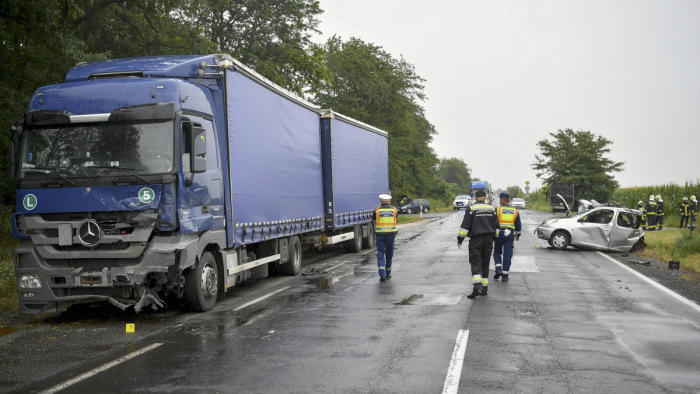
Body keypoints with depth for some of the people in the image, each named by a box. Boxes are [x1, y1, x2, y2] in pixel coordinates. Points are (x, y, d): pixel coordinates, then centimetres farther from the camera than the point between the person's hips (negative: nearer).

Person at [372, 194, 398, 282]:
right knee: (389, 254, 15)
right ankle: (387, 274, 24)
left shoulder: (377, 210, -1)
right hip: (391, 234, 2)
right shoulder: (394, 210, 3)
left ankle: (382, 274, -13)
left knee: (380, 254, 1)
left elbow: (373, 218, 18)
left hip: (380, 235, -1)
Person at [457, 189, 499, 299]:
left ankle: (477, 286, -24)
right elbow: (497, 226, 13)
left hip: (475, 239, -4)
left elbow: (465, 225, -9)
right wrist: (494, 237, 25)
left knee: (475, 263, -6)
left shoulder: (471, 208, -5)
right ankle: (484, 288, 13)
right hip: (488, 239, 4)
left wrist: (460, 239, -3)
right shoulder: (491, 208, 9)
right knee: (485, 263, 11)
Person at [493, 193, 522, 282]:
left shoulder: (497, 210, -3)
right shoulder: (515, 211, 9)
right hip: (510, 234, 2)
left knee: (497, 252, 14)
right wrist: (518, 235, 26)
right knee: (507, 255, 4)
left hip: (499, 234, -2)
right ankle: (505, 275, 3)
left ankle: (498, 270, -3)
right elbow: (518, 225, 15)